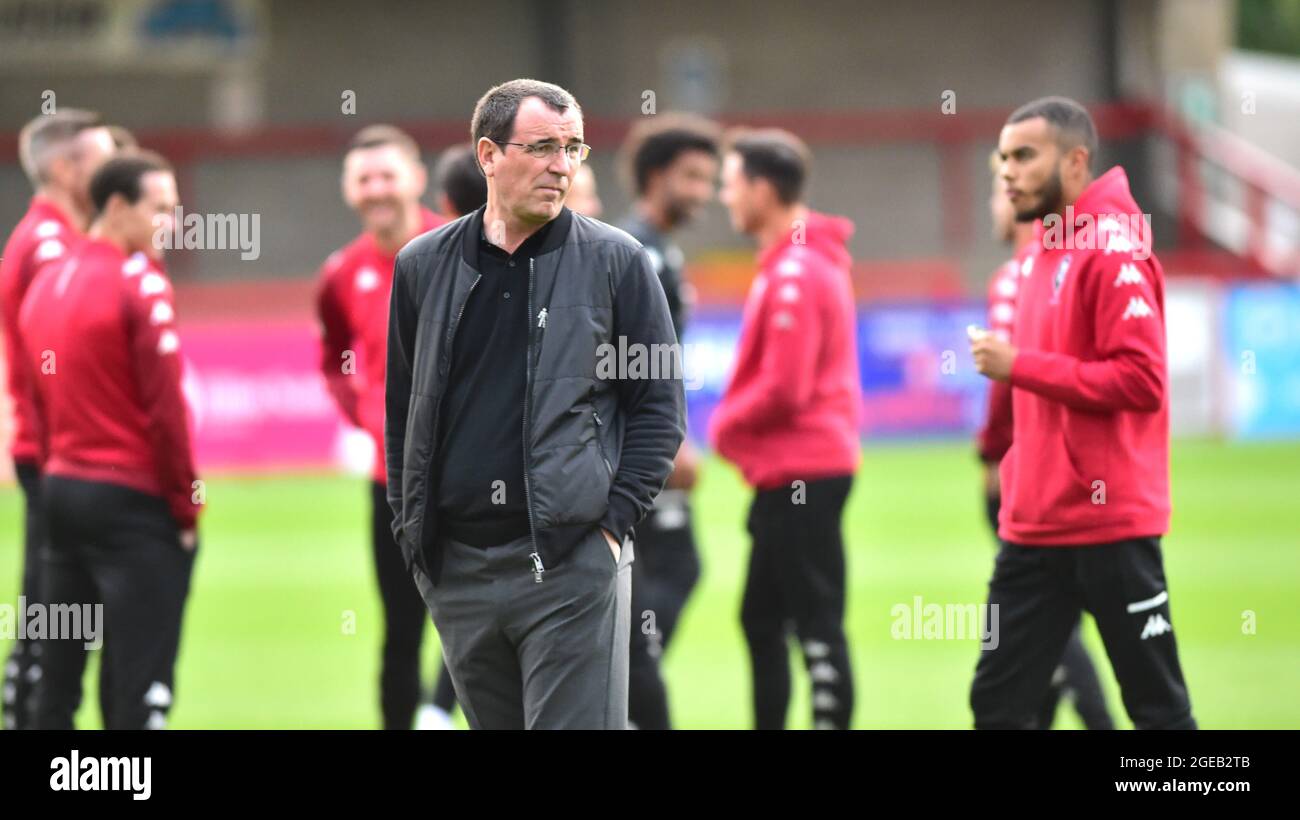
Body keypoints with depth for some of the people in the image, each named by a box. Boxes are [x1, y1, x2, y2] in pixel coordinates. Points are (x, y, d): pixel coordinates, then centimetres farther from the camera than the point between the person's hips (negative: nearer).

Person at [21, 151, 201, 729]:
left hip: (60, 490, 8)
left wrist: (59, 475, 16)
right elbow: (165, 409, -15)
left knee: (59, 670, 10)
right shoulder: (140, 284, -12)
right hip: (133, 501, -8)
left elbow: (39, 399, 13)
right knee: (143, 680, -6)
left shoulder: (46, 282, 11)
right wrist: (186, 507, -7)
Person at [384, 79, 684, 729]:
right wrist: (411, 528, 8)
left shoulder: (615, 261, 1)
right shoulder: (423, 267, 10)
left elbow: (659, 406, 2)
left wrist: (614, 520, -8)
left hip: (573, 561, -4)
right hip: (456, 567, 4)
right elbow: (400, 409, 16)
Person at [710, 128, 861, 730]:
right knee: (762, 619, 15)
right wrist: (739, 432, 9)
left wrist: (724, 427, -5)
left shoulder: (795, 274, -18)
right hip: (789, 470, 10)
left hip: (801, 473, -10)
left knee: (817, 626, -8)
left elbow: (783, 389, -21)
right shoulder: (791, 262, 14)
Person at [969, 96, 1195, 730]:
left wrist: (1020, 365, -19)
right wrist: (1019, 472, 13)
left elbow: (1140, 379, -22)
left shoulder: (1111, 249, -13)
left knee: (1157, 704, 0)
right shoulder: (1046, 251, 15)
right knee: (999, 702, 6)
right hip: (1036, 526, 9)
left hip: (1108, 525, -9)